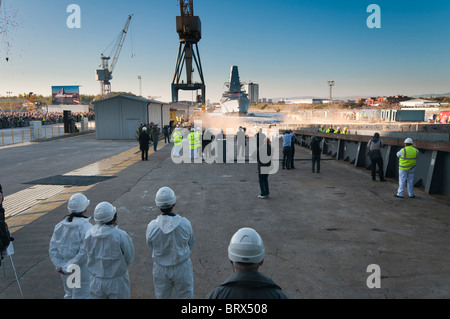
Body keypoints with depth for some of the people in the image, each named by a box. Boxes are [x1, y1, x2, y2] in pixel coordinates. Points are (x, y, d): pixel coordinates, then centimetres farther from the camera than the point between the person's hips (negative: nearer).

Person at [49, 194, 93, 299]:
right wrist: (68, 268, -18)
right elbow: (84, 252, -27)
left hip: (66, 271, 6)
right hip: (82, 271, -6)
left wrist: (60, 266, -7)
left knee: (70, 295, 25)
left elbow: (53, 249, -3)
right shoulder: (86, 227, -22)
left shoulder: (60, 225, -3)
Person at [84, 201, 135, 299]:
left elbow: (89, 255, 0)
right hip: (117, 282, -4)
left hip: (96, 281, 4)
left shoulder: (89, 234, -12)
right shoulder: (120, 236, -25)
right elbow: (129, 257, -13)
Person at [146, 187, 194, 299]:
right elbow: (190, 245, -6)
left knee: (162, 296, 23)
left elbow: (151, 247, -4)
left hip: (160, 269, 1)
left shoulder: (152, 227, -22)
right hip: (182, 268, -1)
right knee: (185, 295, 20)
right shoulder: (185, 224, -23)